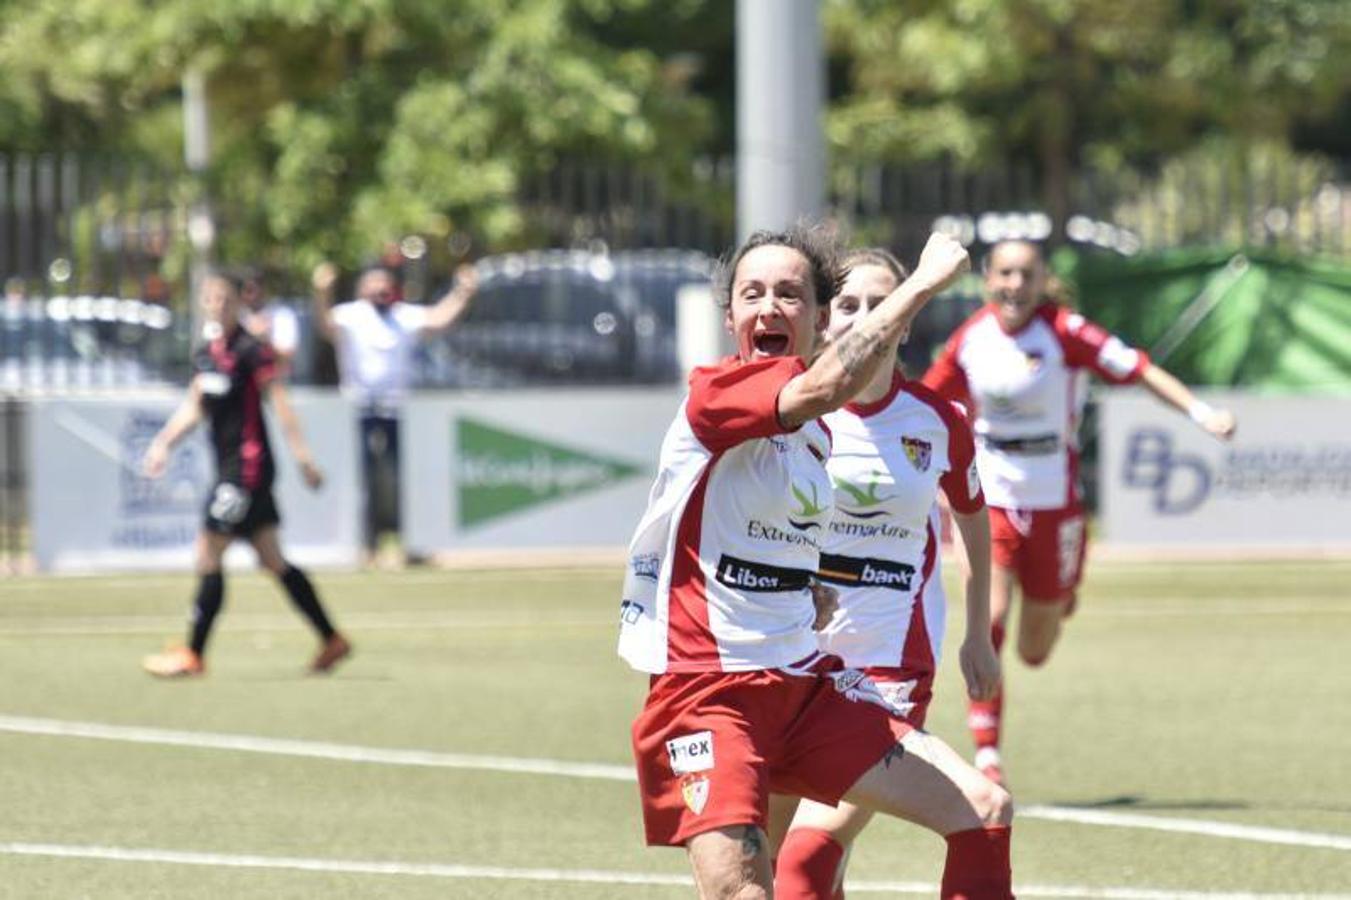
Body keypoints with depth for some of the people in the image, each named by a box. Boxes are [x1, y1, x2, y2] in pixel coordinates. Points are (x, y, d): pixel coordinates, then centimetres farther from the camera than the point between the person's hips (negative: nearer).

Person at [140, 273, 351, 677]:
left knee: (208, 558, -7)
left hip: (248, 466, -9)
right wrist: (163, 443, 15)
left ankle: (193, 654, 0)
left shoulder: (250, 351, -11)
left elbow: (279, 402, -15)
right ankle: (332, 640, 17)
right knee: (273, 562, 11)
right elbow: (193, 408, 23)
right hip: (230, 468, 9)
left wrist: (302, 455, -20)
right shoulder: (205, 355, 13)